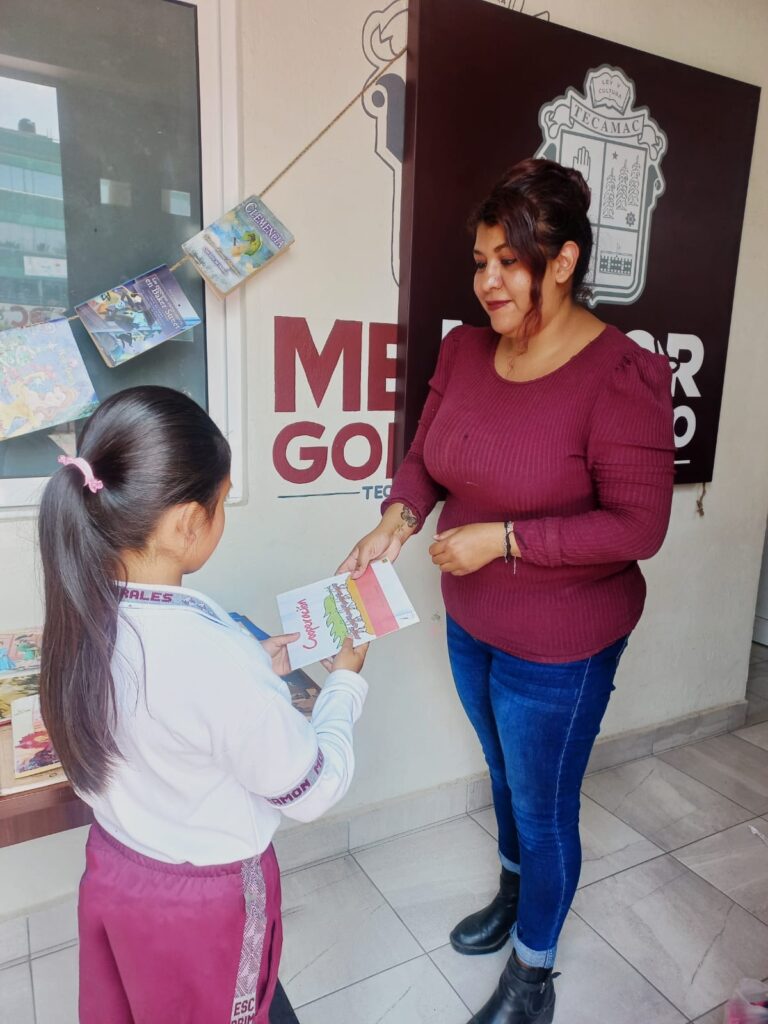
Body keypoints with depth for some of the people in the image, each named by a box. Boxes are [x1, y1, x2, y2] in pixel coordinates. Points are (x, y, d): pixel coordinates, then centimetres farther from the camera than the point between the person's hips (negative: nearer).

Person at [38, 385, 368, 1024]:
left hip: (113, 869, 6)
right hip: (205, 899, -6)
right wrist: (345, 681, -9)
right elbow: (314, 790, -22)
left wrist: (256, 668, 2)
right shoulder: (216, 660, -38)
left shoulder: (83, 615, -15)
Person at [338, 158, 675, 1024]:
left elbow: (638, 527, -22)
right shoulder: (464, 350, -4)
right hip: (469, 625, 6)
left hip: (559, 647, -6)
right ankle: (514, 895, 58)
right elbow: (425, 455, 5)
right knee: (506, 777, 29)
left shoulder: (619, 377, -23)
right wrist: (398, 515, -15)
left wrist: (504, 538, -26)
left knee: (543, 807, 14)